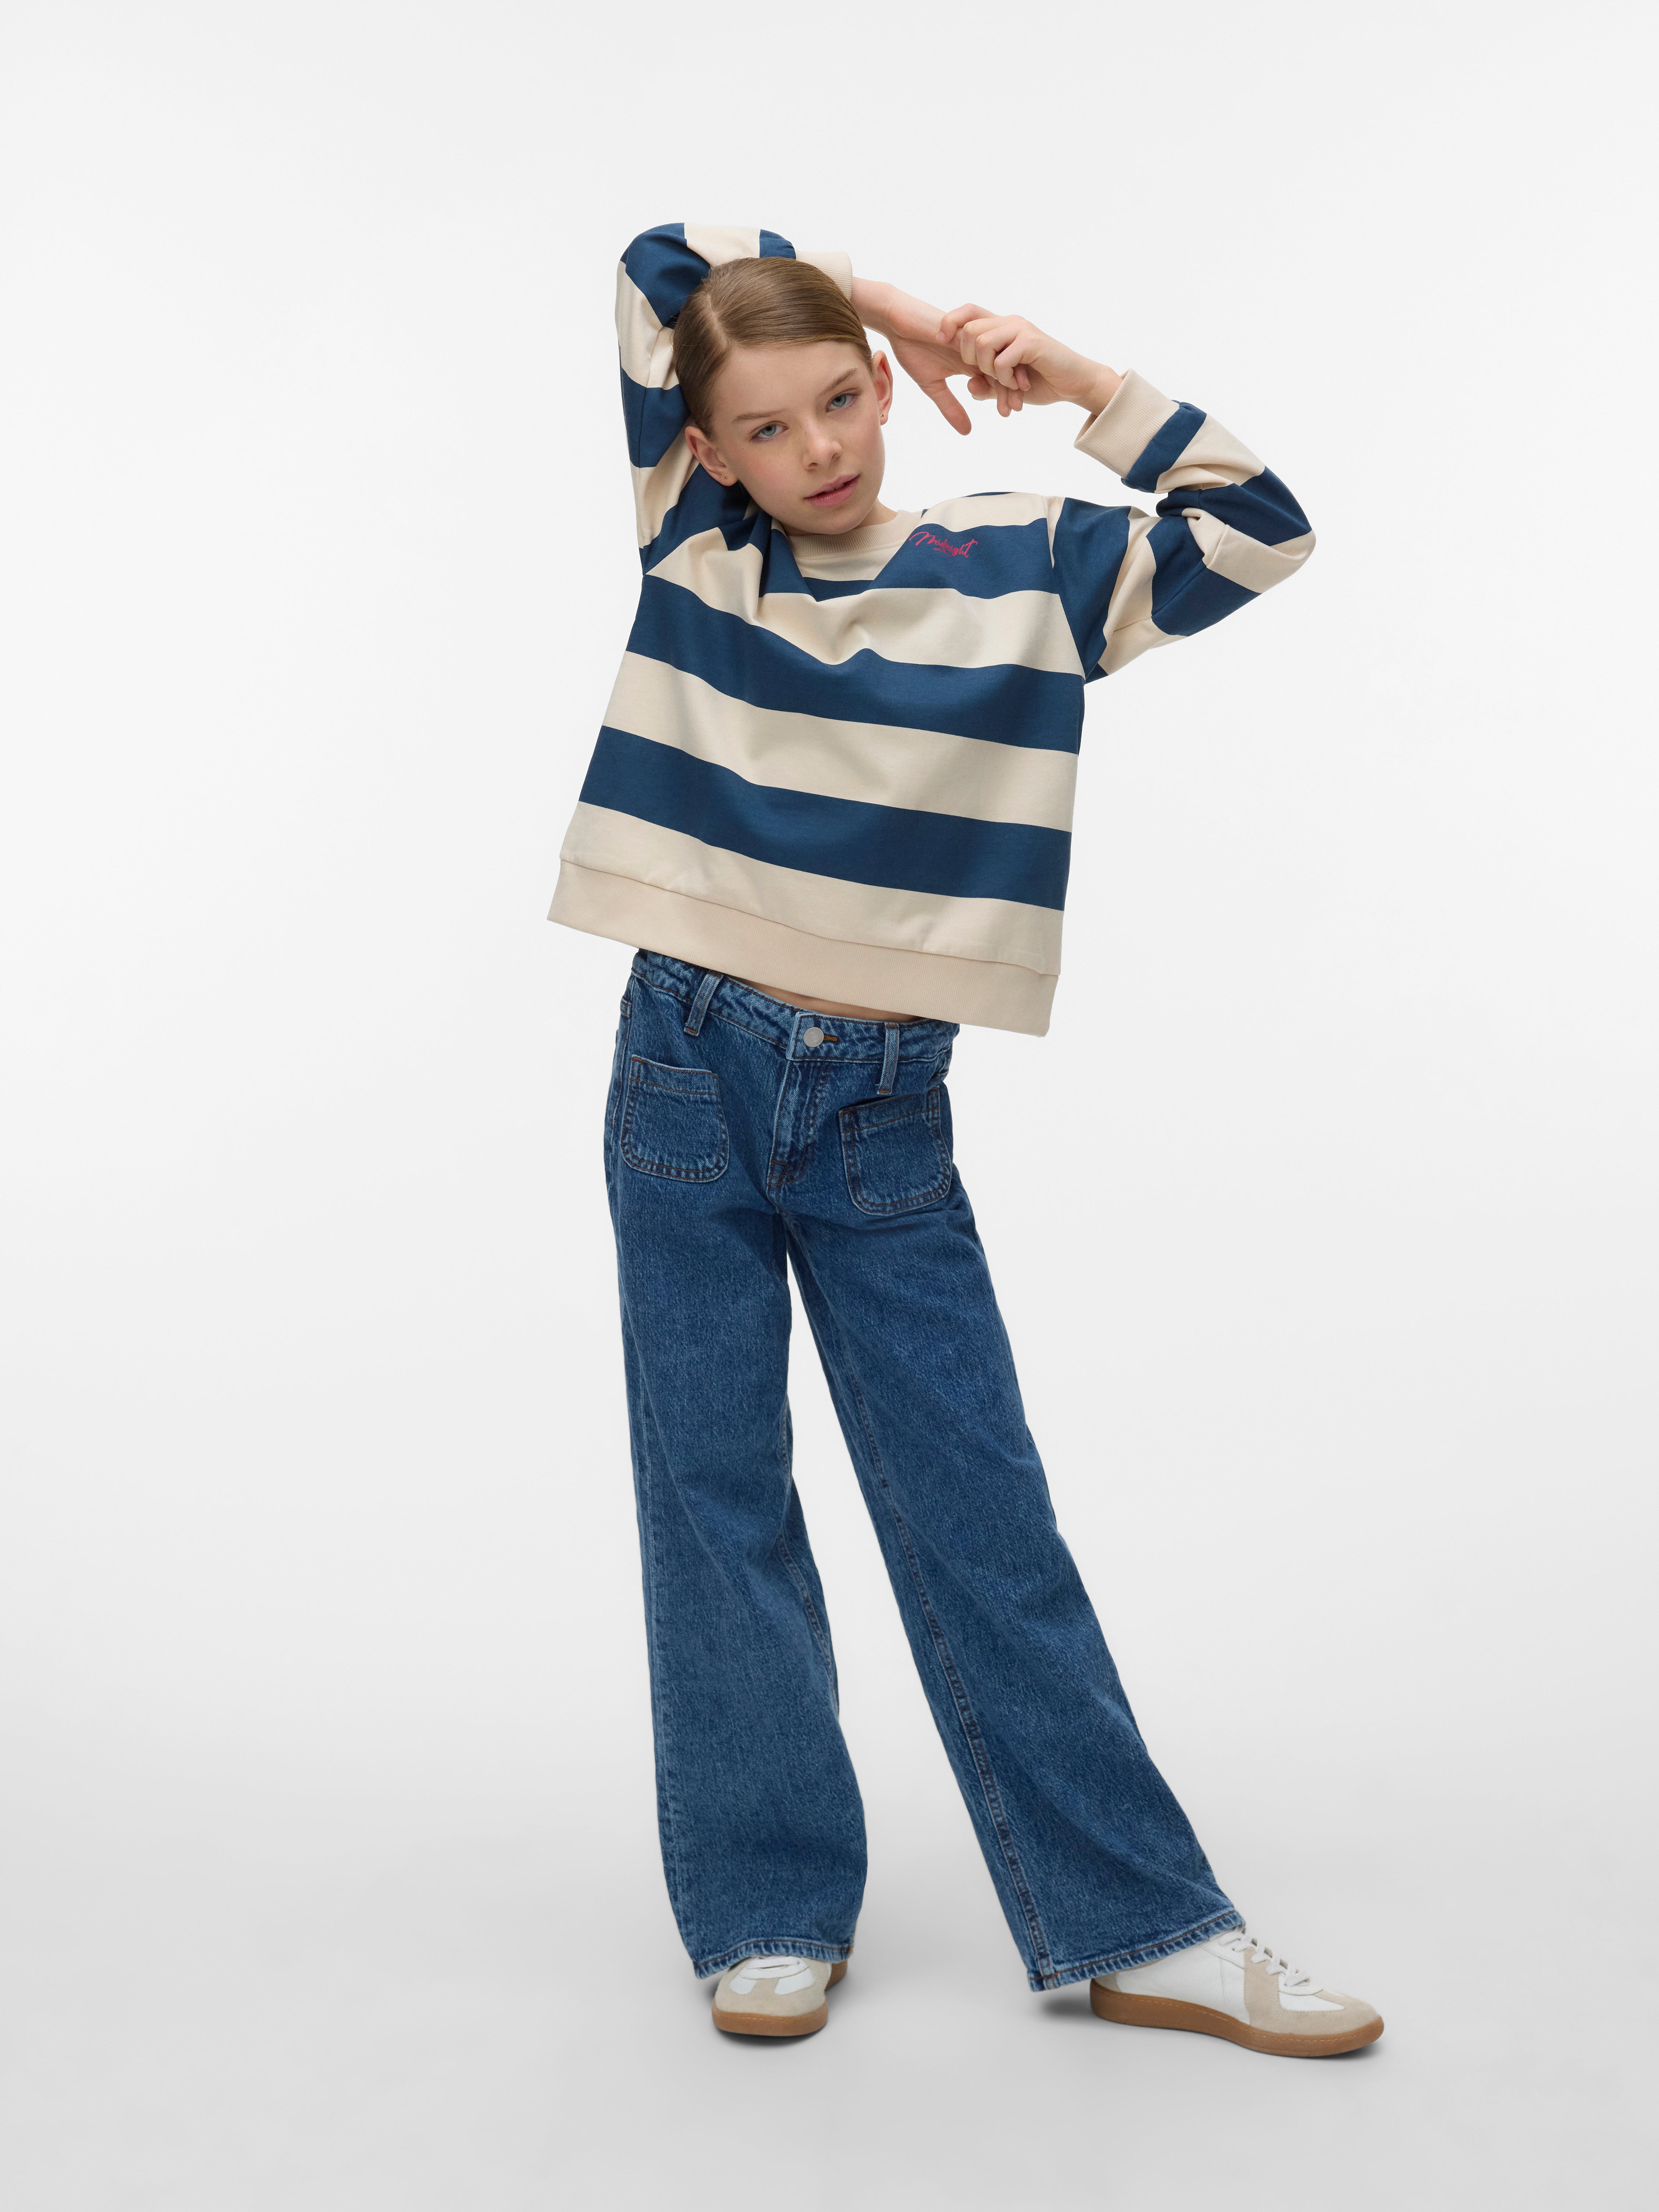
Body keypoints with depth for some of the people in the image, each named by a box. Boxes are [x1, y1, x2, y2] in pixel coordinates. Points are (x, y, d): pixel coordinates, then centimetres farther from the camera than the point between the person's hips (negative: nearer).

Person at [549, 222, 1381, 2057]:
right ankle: (772, 1912, 18)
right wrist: (863, 285, 11)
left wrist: (1084, 387, -4)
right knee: (716, 1502, 5)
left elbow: (1260, 535, 0)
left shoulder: (1020, 566, 4)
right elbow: (659, 264, 8)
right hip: (690, 1076, 1)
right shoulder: (689, 542, 5)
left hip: (888, 1112, -1)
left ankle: (1142, 1928, 11)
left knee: (982, 1511, 3)